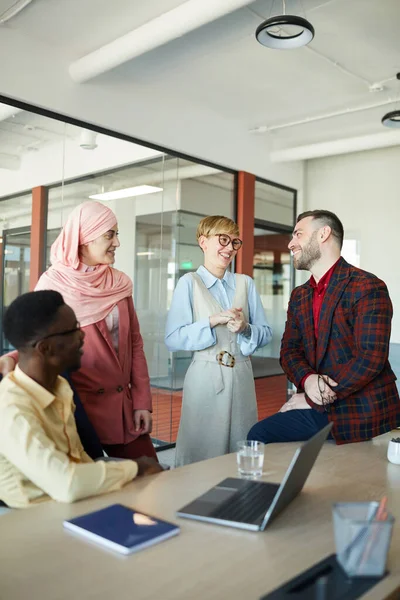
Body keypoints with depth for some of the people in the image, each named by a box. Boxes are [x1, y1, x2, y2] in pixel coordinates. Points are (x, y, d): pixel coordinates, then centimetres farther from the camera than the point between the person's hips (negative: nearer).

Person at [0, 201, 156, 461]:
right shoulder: (53, 284, -8)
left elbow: (135, 343, 8)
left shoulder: (119, 282, 5)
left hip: (124, 406, 4)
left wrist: (142, 400, 4)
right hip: (79, 406, -4)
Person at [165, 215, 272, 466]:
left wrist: (245, 328, -12)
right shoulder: (189, 283, -2)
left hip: (242, 377, 4)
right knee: (202, 454, 4)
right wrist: (212, 321, -18)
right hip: (205, 378, -3)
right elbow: (173, 339, -9)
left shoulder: (246, 283, 8)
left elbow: (266, 332, 8)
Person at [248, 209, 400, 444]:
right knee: (258, 436, -8)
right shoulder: (299, 296, 11)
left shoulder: (368, 287, -13)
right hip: (321, 410, 6)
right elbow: (289, 349, 8)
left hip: (365, 414, -6)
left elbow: (371, 357, -20)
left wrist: (312, 399, -14)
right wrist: (307, 379, -16)